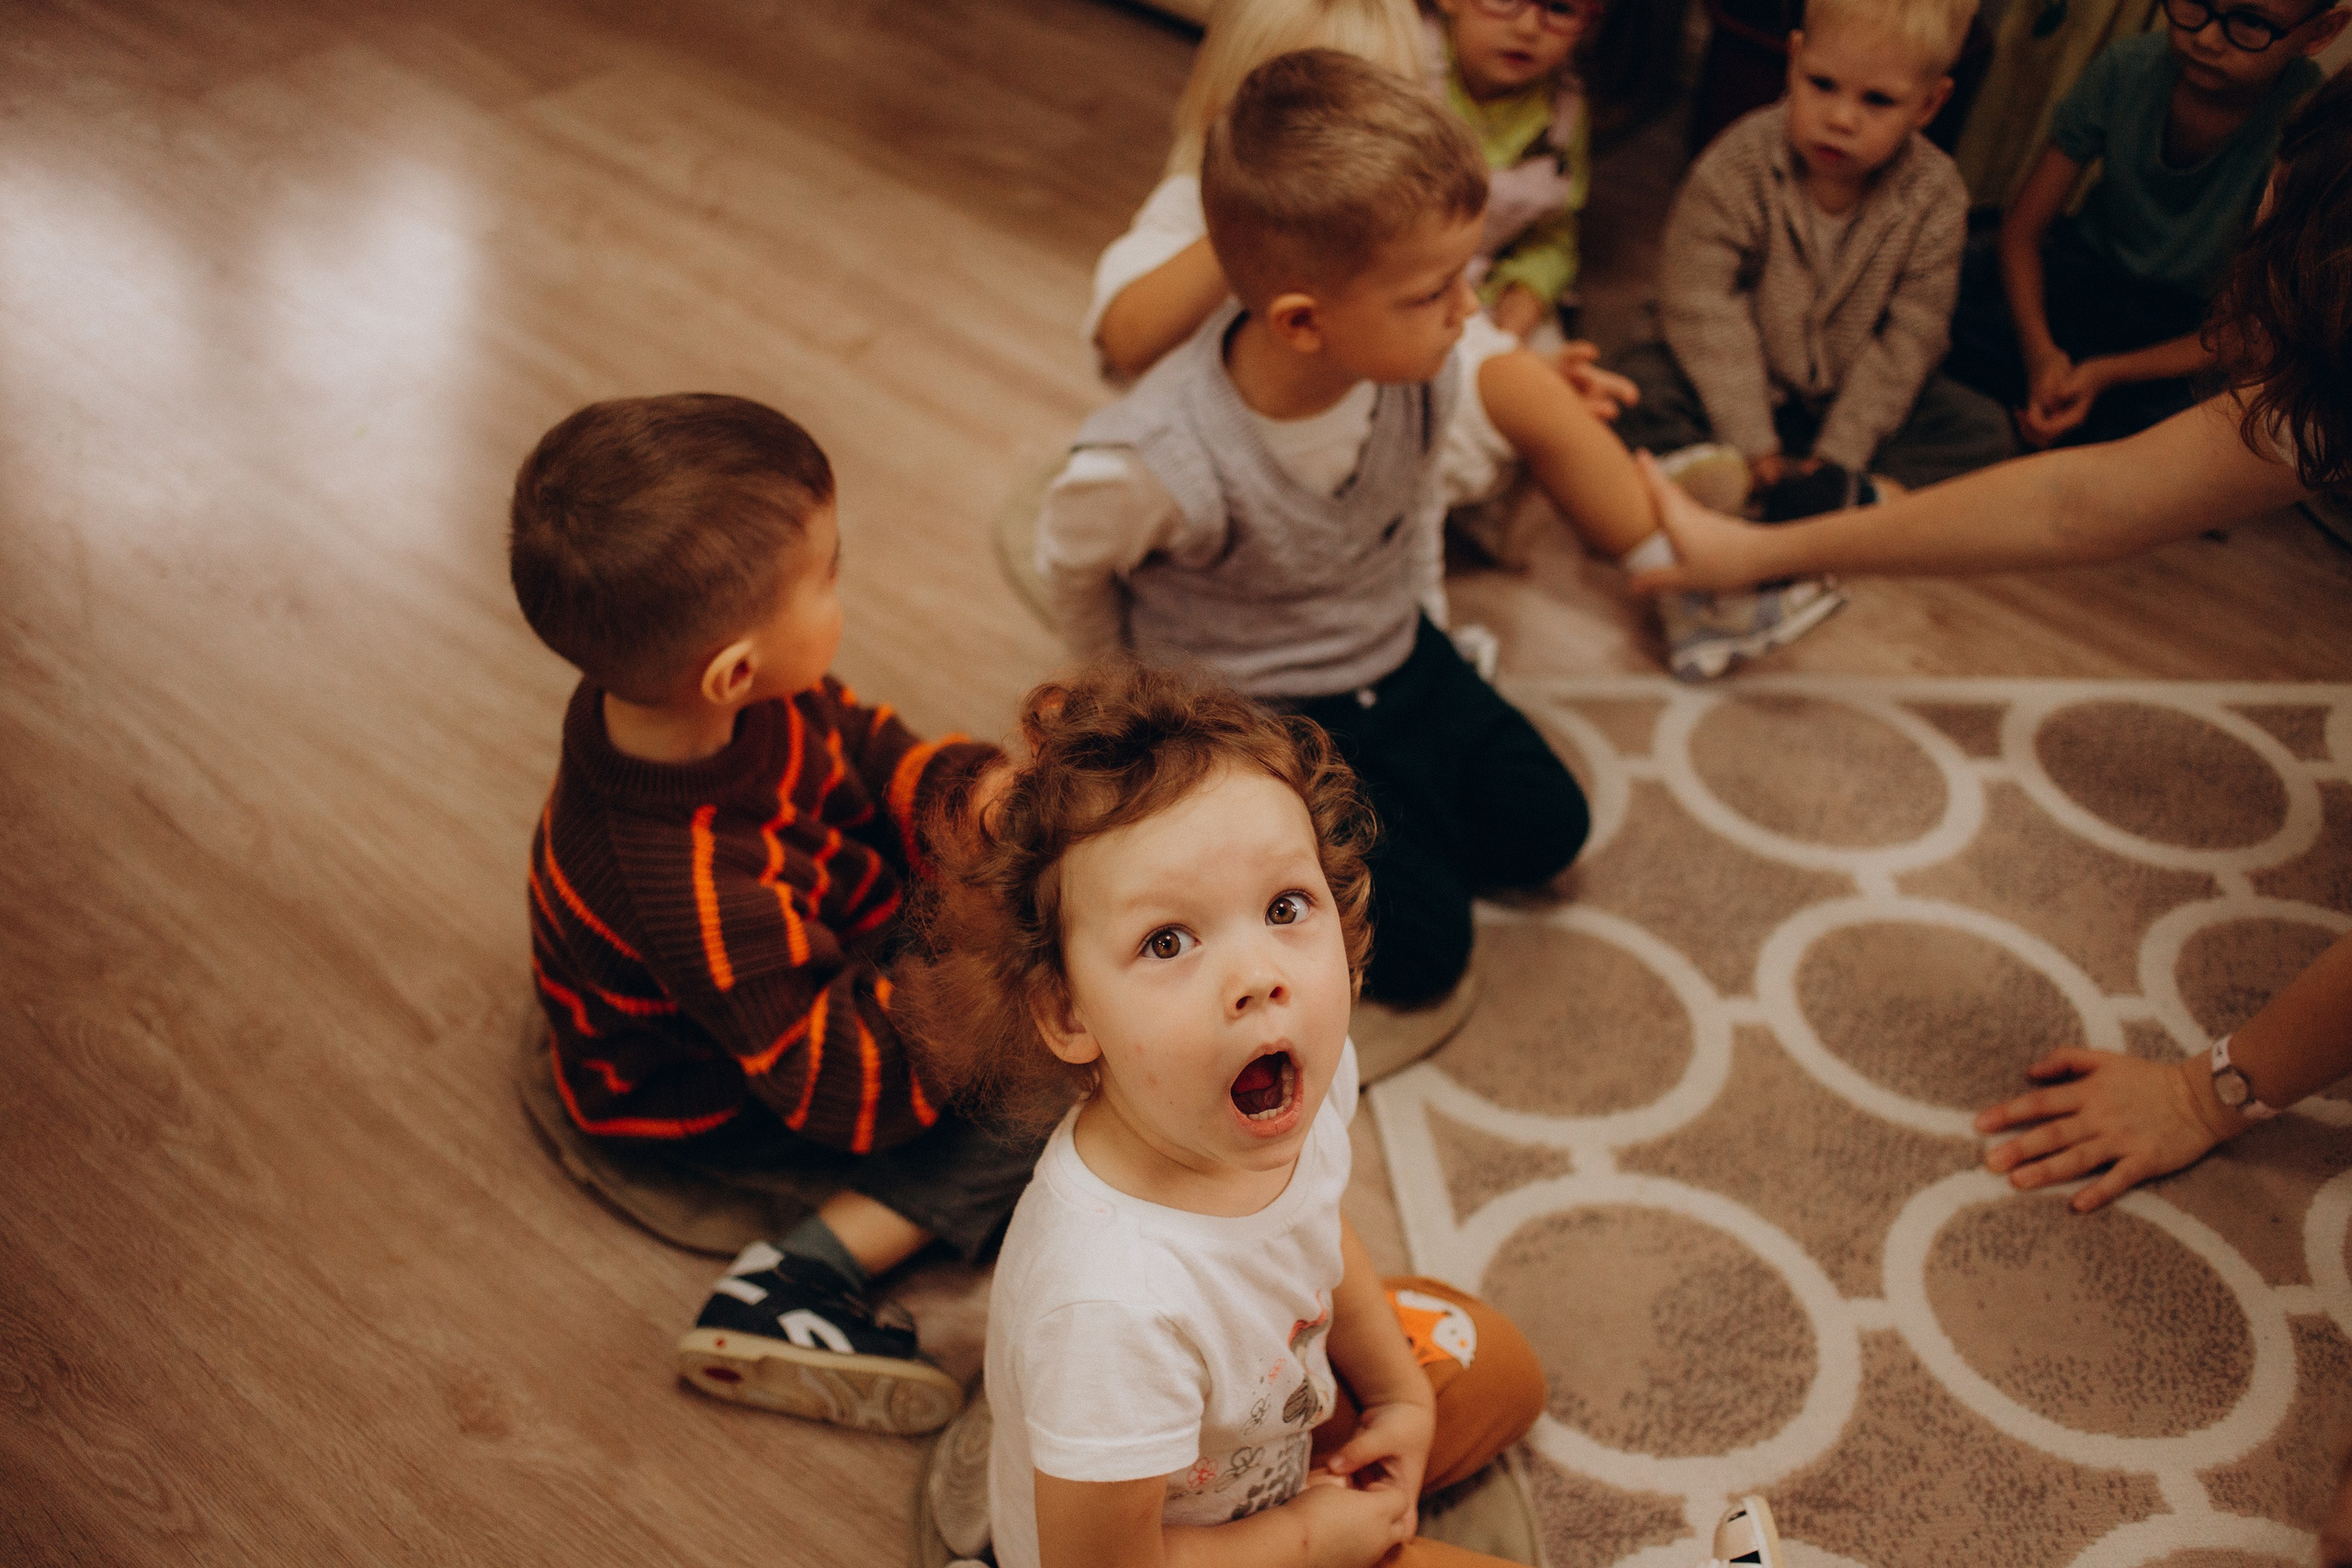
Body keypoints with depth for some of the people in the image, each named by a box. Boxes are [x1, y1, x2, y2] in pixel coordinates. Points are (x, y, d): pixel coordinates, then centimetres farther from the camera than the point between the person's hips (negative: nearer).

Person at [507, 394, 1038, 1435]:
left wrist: (967, 791, -19)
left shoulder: (662, 693, -21)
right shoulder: (693, 885, -44)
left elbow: (852, 736, -2)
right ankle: (798, 1288, -17)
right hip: (728, 1096, -9)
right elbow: (833, 1081, -34)